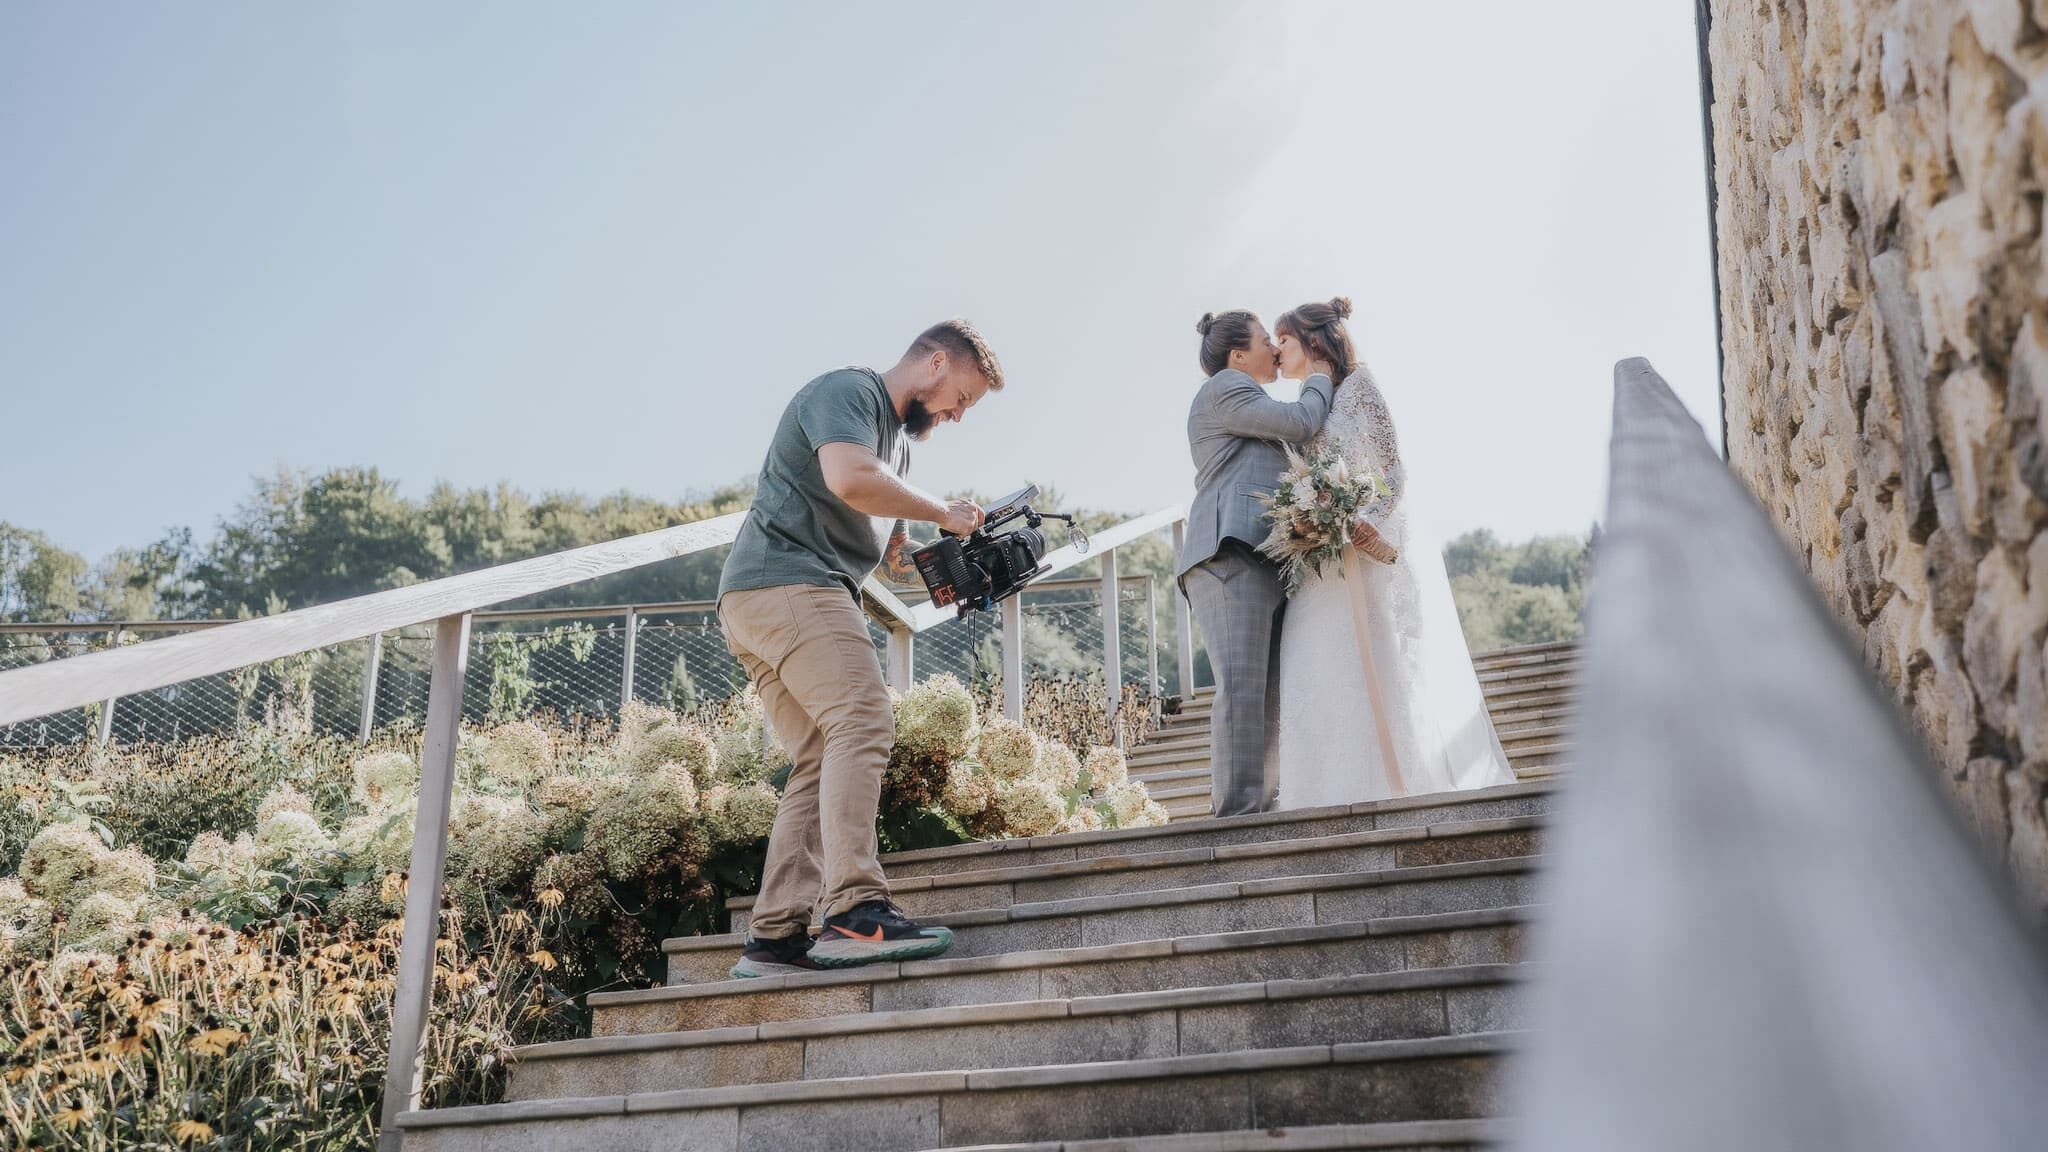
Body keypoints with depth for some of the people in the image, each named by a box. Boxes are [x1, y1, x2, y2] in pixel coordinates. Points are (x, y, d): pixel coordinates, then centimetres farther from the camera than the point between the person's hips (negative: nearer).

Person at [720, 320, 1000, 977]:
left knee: (823, 763, 2)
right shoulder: (848, 391, -2)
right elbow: (850, 480, -22)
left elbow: (889, 556, 30)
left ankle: (776, 938, -3)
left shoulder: (898, 440, 29)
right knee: (863, 726, -21)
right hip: (786, 582, -10)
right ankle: (856, 912, -29)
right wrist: (944, 513, -9)